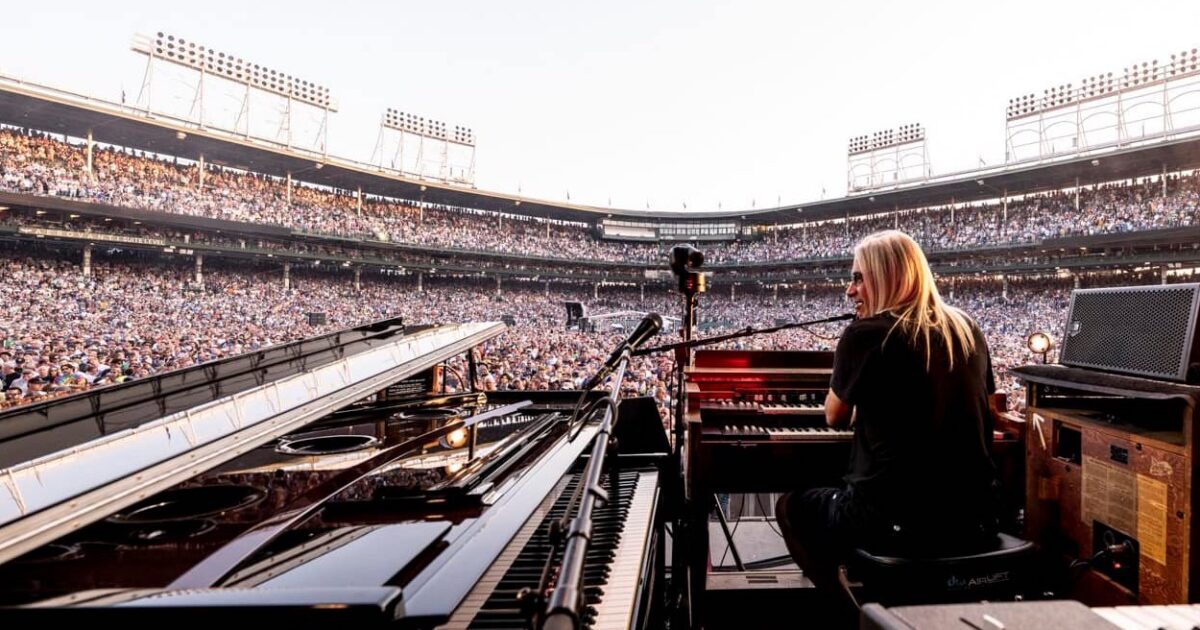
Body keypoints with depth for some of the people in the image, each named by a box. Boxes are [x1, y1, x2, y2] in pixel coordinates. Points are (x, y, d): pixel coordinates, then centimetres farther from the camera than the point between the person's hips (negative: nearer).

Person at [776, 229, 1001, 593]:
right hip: (975, 519, 7)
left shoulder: (865, 334, -11)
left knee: (792, 506, 21)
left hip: (897, 522, -6)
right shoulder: (969, 332, 7)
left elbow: (835, 418, 3)